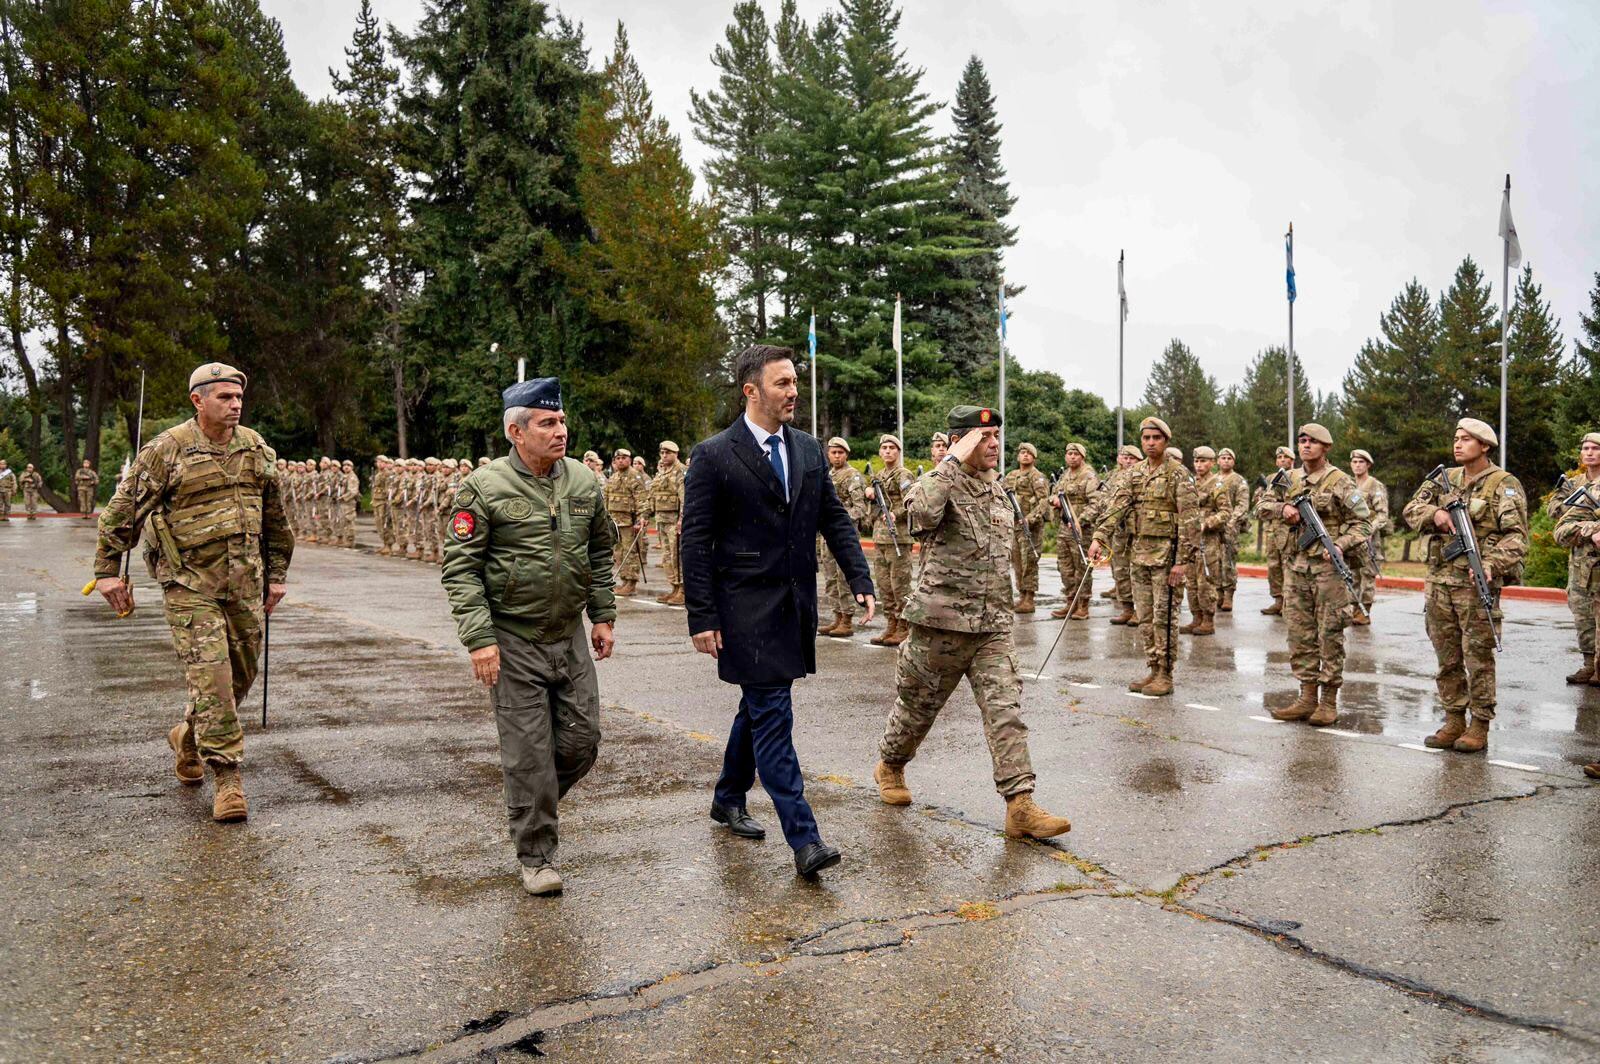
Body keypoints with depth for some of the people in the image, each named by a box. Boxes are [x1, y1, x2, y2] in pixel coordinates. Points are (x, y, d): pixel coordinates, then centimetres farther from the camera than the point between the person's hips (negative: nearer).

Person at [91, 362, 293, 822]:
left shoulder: (257, 450, 9)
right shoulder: (167, 450, -6)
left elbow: (275, 517, 17)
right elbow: (123, 509, -2)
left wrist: (277, 574, 16)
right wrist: (108, 570, -4)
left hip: (244, 582, 5)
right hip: (189, 582, -5)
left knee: (242, 673, 12)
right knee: (210, 675, -11)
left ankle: (189, 737, 38)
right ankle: (226, 779, -5)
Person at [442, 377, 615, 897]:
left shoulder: (583, 482, 4)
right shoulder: (485, 488, -11)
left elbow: (600, 552, 15)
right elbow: (459, 567, -11)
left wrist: (603, 615, 12)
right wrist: (478, 638, -17)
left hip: (571, 636, 5)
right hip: (514, 643, -5)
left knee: (582, 739, 8)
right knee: (528, 752, 1)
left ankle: (530, 807, 36)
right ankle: (537, 857, 17)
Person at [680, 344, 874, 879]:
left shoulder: (808, 449, 10)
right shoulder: (714, 455, -8)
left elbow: (835, 518, 12)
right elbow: (696, 541, -9)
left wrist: (860, 581, 0)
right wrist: (702, 618, -13)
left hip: (795, 605, 6)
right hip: (746, 608, -6)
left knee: (759, 707, 18)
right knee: (772, 715, -7)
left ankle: (728, 799, 38)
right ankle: (804, 839, -6)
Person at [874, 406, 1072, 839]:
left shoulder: (998, 490, 12)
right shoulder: (941, 482, -11)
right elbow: (920, 511, -37)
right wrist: (954, 461, -29)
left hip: (994, 625, 5)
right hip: (942, 621, -5)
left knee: (1006, 711, -5)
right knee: (919, 705, 12)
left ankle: (1020, 806, -5)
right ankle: (889, 766, 37)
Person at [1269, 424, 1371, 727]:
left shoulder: (1340, 482, -5)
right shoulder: (1290, 480, 11)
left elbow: (1363, 521, -5)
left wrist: (1341, 546, -20)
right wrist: (1283, 509, 0)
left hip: (1328, 567, -6)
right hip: (1295, 566, 6)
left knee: (1329, 634, 0)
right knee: (1300, 634, 8)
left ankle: (1329, 701, 7)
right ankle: (1307, 698, 16)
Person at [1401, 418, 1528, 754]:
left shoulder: (1504, 485, -4)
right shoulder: (1444, 478, 13)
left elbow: (1516, 535, -10)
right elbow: (1411, 509, 11)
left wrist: (1491, 564, -24)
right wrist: (1435, 514, -10)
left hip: (1476, 583, -5)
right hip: (1439, 581, 6)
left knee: (1478, 658, -1)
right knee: (1447, 658, 10)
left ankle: (1480, 727, 8)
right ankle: (1454, 721, 20)